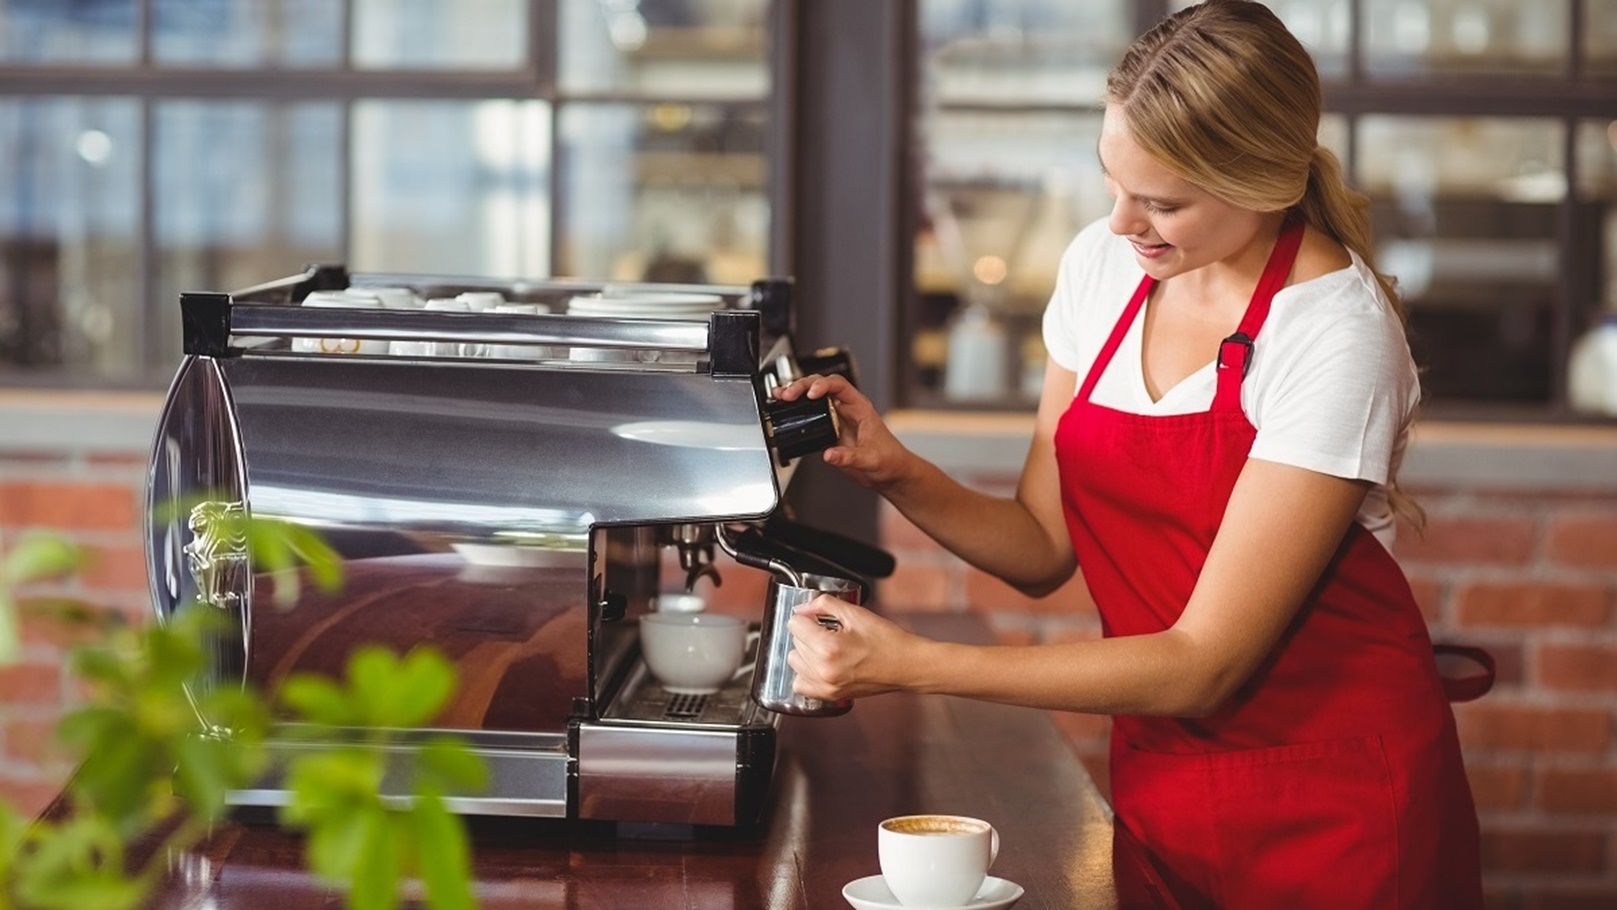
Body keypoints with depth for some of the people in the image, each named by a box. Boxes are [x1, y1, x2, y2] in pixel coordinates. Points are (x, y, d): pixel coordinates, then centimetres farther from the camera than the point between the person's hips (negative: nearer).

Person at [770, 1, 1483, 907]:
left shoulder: (1335, 334, -22)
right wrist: (899, 474, -15)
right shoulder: (1102, 264, -1)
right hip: (1162, 772, 5)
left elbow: (1204, 664, -24)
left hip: (1332, 798, -5)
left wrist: (912, 664, -25)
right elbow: (1042, 547, 4)